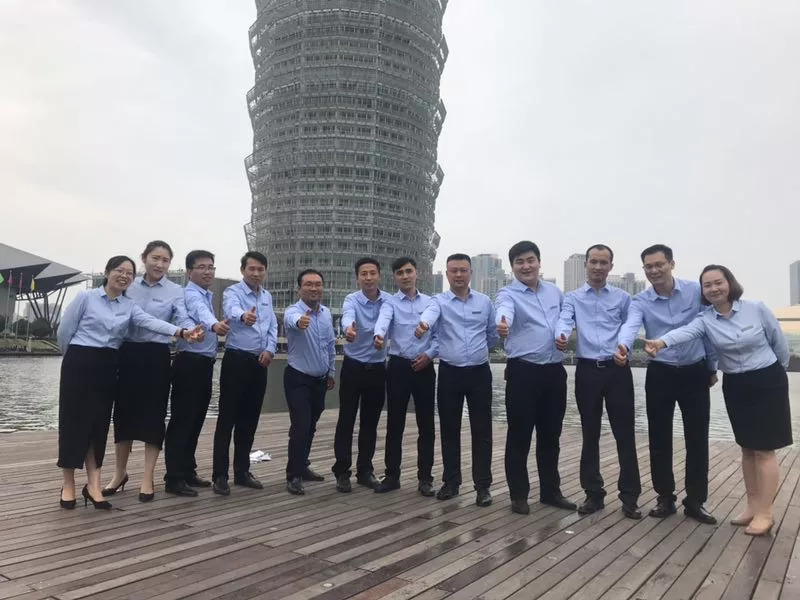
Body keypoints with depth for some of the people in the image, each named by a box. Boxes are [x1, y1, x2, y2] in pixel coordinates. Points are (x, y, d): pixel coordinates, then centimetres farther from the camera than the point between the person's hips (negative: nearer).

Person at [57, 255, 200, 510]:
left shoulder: (129, 306, 6)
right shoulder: (86, 297, -5)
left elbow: (150, 321, -12)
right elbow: (64, 331, 0)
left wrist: (180, 332, -29)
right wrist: (74, 357, 11)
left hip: (108, 367, 4)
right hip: (79, 363, -4)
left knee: (99, 423, 5)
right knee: (74, 422, 1)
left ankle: (93, 485, 11)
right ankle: (68, 485, 13)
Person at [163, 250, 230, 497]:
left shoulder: (207, 295, 16)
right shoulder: (190, 295, -15)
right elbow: (201, 312, -37)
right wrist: (214, 324, -57)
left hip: (204, 364, 9)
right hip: (189, 364, -9)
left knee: (196, 421, 15)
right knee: (181, 421, -5)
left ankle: (188, 471, 25)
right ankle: (174, 478, 1)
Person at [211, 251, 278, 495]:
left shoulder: (267, 297, 13)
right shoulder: (232, 292, -8)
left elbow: (273, 326, 14)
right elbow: (232, 310, -31)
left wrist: (270, 349, -5)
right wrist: (243, 316, -55)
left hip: (259, 362, 6)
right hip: (237, 360, -6)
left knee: (249, 419, 12)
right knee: (227, 418, -2)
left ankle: (242, 471, 23)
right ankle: (220, 475, 6)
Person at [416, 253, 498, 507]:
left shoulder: (485, 302, 5)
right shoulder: (439, 300, -3)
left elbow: (493, 334, 17)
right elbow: (430, 313, -28)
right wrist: (423, 324, -50)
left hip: (479, 372, 1)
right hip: (449, 373, -1)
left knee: (482, 430, 3)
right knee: (449, 429, 8)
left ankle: (483, 485, 13)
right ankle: (451, 481, 22)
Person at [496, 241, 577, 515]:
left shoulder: (555, 292, 12)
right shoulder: (508, 294, -7)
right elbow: (505, 312, -31)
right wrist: (502, 325, -53)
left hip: (555, 371, 5)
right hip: (523, 372, -5)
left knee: (551, 435, 14)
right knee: (519, 436, 3)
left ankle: (551, 491, 29)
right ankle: (519, 495, 17)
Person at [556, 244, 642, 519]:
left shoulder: (623, 297, 10)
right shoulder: (573, 298, 7)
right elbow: (564, 320, -12)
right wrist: (561, 337, -33)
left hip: (618, 370, 0)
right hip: (587, 370, 0)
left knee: (624, 433, 2)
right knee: (590, 434, 8)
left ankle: (630, 496, 14)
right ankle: (594, 493, 20)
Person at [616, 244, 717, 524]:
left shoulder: (696, 291, -4)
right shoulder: (640, 301, -5)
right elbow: (630, 325, -26)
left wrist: (713, 367, 9)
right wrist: (623, 347, -48)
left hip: (695, 372, 0)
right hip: (660, 374, 0)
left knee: (697, 439, 5)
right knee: (659, 439, 6)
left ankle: (694, 501, 19)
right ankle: (665, 498, 21)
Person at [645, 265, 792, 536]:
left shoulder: (756, 308, -12)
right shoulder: (705, 318, -8)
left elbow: (779, 342, 0)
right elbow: (686, 331, -30)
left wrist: (777, 372, 11)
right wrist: (661, 342, -51)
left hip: (768, 383, -3)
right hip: (734, 387, 3)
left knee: (764, 450, -2)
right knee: (747, 448, 12)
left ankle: (765, 512, 7)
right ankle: (753, 506, 24)